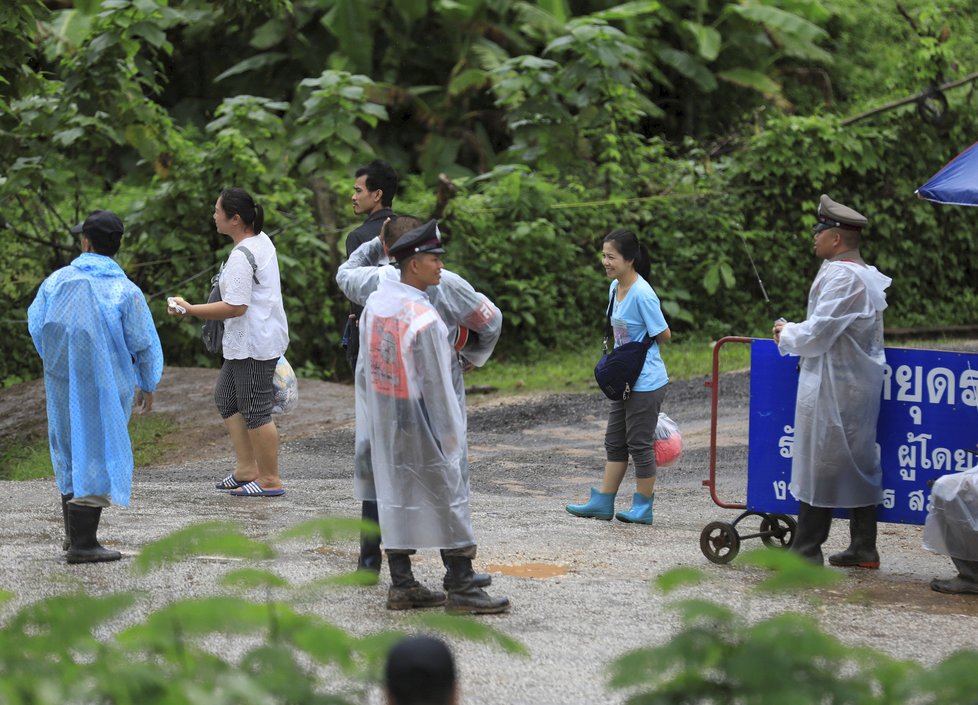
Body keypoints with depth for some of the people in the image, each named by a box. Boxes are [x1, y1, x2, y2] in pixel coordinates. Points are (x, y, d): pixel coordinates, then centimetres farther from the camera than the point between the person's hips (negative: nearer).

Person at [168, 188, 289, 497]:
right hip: (245, 343, 11)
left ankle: (270, 480, 4)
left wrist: (190, 309, -19)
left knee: (255, 409, -3)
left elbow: (235, 307, -26)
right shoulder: (261, 240, 11)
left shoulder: (241, 256, -22)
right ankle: (246, 469, 20)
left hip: (254, 344, -11)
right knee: (226, 398, 18)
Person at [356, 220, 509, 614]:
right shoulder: (424, 319, -22)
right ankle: (462, 589, 3)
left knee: (395, 496, 11)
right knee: (447, 499, 1)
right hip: (420, 425, -8)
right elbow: (437, 385, -18)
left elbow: (364, 369, 11)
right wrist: (451, 435, -9)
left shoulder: (375, 303, 3)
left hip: (384, 421, 8)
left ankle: (402, 585, 15)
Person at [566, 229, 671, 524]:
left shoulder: (642, 294, -21)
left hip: (645, 382, -9)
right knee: (615, 441, 14)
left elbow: (663, 335, -15)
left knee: (640, 444, 0)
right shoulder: (615, 287, 5)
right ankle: (603, 502, 21)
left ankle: (643, 508, 11)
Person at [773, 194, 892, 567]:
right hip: (860, 382, 10)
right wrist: (795, 333, 13)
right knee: (858, 462, 12)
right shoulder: (865, 274, 15)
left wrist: (787, 335, -2)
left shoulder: (841, 276, -17)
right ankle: (863, 547, 17)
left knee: (819, 463, -6)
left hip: (832, 385, -10)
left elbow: (817, 334, -21)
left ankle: (806, 550, -4)